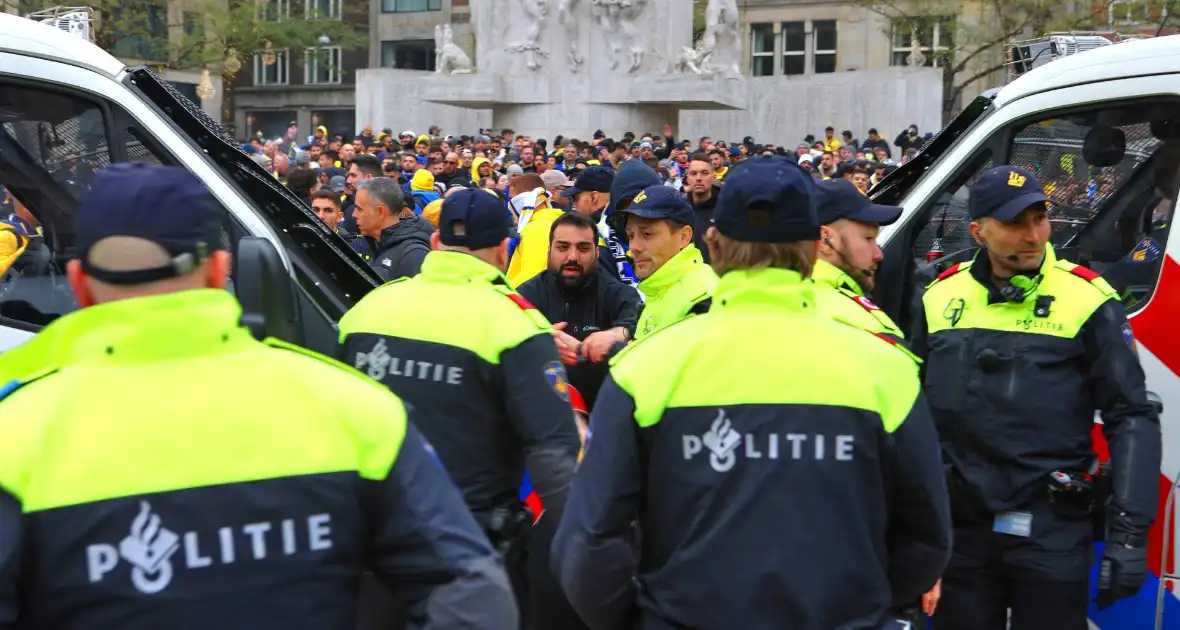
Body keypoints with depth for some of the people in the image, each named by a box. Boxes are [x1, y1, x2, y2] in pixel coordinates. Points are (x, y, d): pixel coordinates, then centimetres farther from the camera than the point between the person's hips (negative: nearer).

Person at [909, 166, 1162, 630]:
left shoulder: (1086, 300, -6)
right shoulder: (942, 297, 5)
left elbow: (1132, 419, -5)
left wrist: (1130, 530, -12)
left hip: (1051, 533, -3)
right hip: (959, 526, 4)